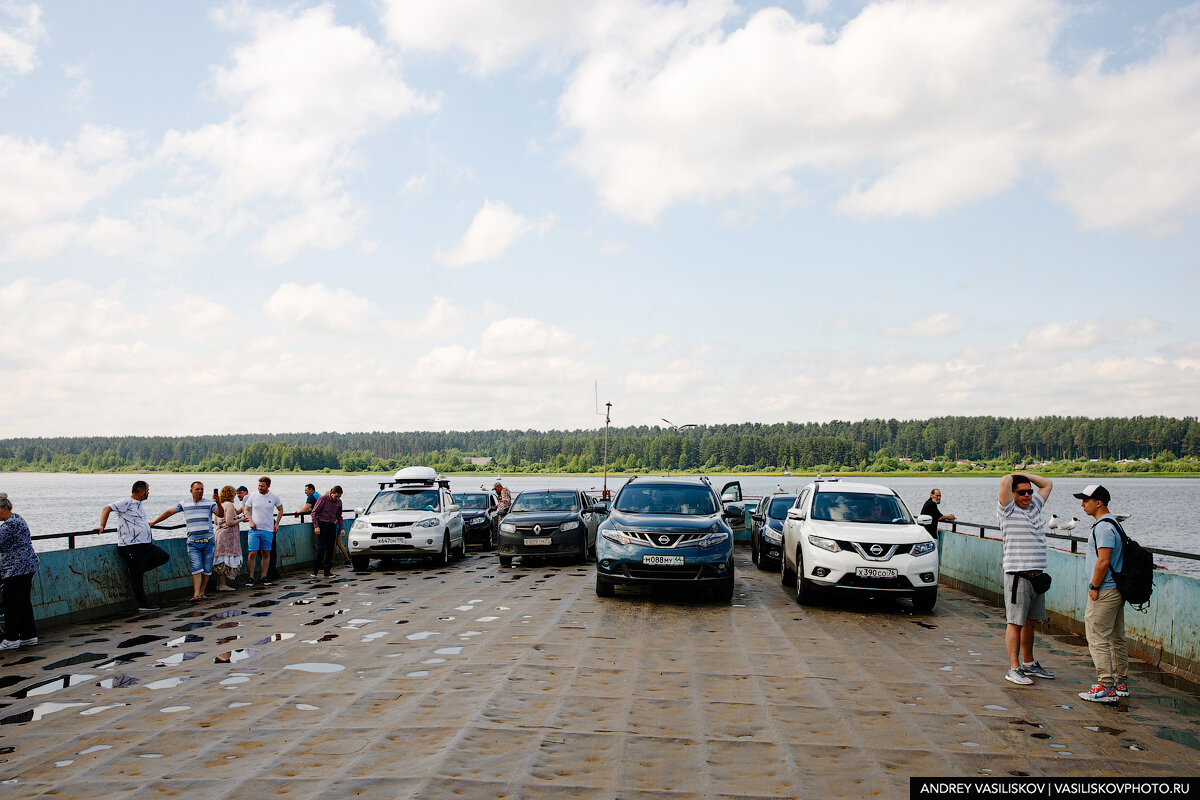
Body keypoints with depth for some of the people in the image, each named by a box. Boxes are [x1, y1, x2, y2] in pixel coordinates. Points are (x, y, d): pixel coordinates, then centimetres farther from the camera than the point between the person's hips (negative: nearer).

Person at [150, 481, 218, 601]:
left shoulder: (209, 503, 4)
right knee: (196, 568, -13)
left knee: (207, 569, 2)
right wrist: (153, 523, 12)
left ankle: (202, 592, 13)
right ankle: (196, 594, -19)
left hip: (208, 542, 0)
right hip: (193, 543, 0)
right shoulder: (184, 504, 10)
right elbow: (169, 512, 13)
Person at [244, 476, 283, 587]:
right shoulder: (253, 497, 2)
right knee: (252, 553, -7)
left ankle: (263, 577, 14)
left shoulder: (274, 497, 2)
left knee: (266, 554, 5)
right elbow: (247, 510, 12)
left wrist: (276, 524, 7)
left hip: (268, 530, 1)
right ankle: (251, 577, 0)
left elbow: (280, 510, 15)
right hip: (254, 529, -1)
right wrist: (251, 522, -3)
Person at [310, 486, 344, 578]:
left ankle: (327, 571, 6)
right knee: (322, 548, -12)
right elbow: (314, 512, -7)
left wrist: (341, 528, 10)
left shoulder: (339, 502, 6)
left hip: (332, 526, 5)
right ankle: (314, 570, -3)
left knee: (330, 549, 1)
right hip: (322, 525, -5)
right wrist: (316, 526, -14)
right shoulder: (323, 499, -10)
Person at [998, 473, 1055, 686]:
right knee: (1015, 623, -5)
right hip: (1017, 575, -7)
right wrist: (1014, 477, 5)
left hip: (1037, 575, 7)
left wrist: (1024, 475, 15)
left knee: (1030, 622, 14)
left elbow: (1048, 483, 24)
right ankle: (1013, 669, -3)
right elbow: (1006, 480, -18)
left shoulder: (1035, 507, 15)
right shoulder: (1008, 510, -5)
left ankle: (1028, 664, 24)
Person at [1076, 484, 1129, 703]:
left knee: (1097, 638, -7)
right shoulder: (1113, 523, 16)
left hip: (1104, 592, -11)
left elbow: (1103, 561, -23)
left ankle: (1106, 687, -7)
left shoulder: (1103, 527, -18)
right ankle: (1121, 683, 22)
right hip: (1117, 590, 11)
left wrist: (1094, 587, -15)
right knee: (1117, 638, 15)